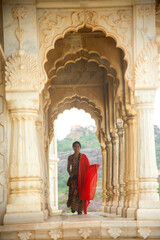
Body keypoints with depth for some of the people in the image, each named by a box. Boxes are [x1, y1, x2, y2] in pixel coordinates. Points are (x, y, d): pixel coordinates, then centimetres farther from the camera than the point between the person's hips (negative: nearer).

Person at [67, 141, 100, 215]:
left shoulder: (83, 157, 2)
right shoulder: (70, 157, 7)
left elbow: (88, 166, -1)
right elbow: (68, 168, 14)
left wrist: (95, 166, -19)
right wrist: (70, 174, -5)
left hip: (81, 177, -1)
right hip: (73, 178, 1)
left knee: (80, 193, -5)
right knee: (73, 192, -8)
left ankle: (80, 210, 2)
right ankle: (73, 206, 19)